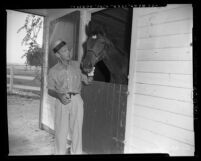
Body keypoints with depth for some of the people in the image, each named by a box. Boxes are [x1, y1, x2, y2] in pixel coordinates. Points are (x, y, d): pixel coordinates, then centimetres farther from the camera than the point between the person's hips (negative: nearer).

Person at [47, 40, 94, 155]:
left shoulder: (77, 65, 4)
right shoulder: (53, 71, 2)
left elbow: (87, 81, 7)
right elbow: (50, 90, 5)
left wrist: (90, 73, -14)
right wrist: (60, 96, -15)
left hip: (76, 100, 1)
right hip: (62, 101, 0)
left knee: (77, 129, 8)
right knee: (61, 130, 6)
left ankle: (76, 152, 25)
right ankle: (60, 152, 25)